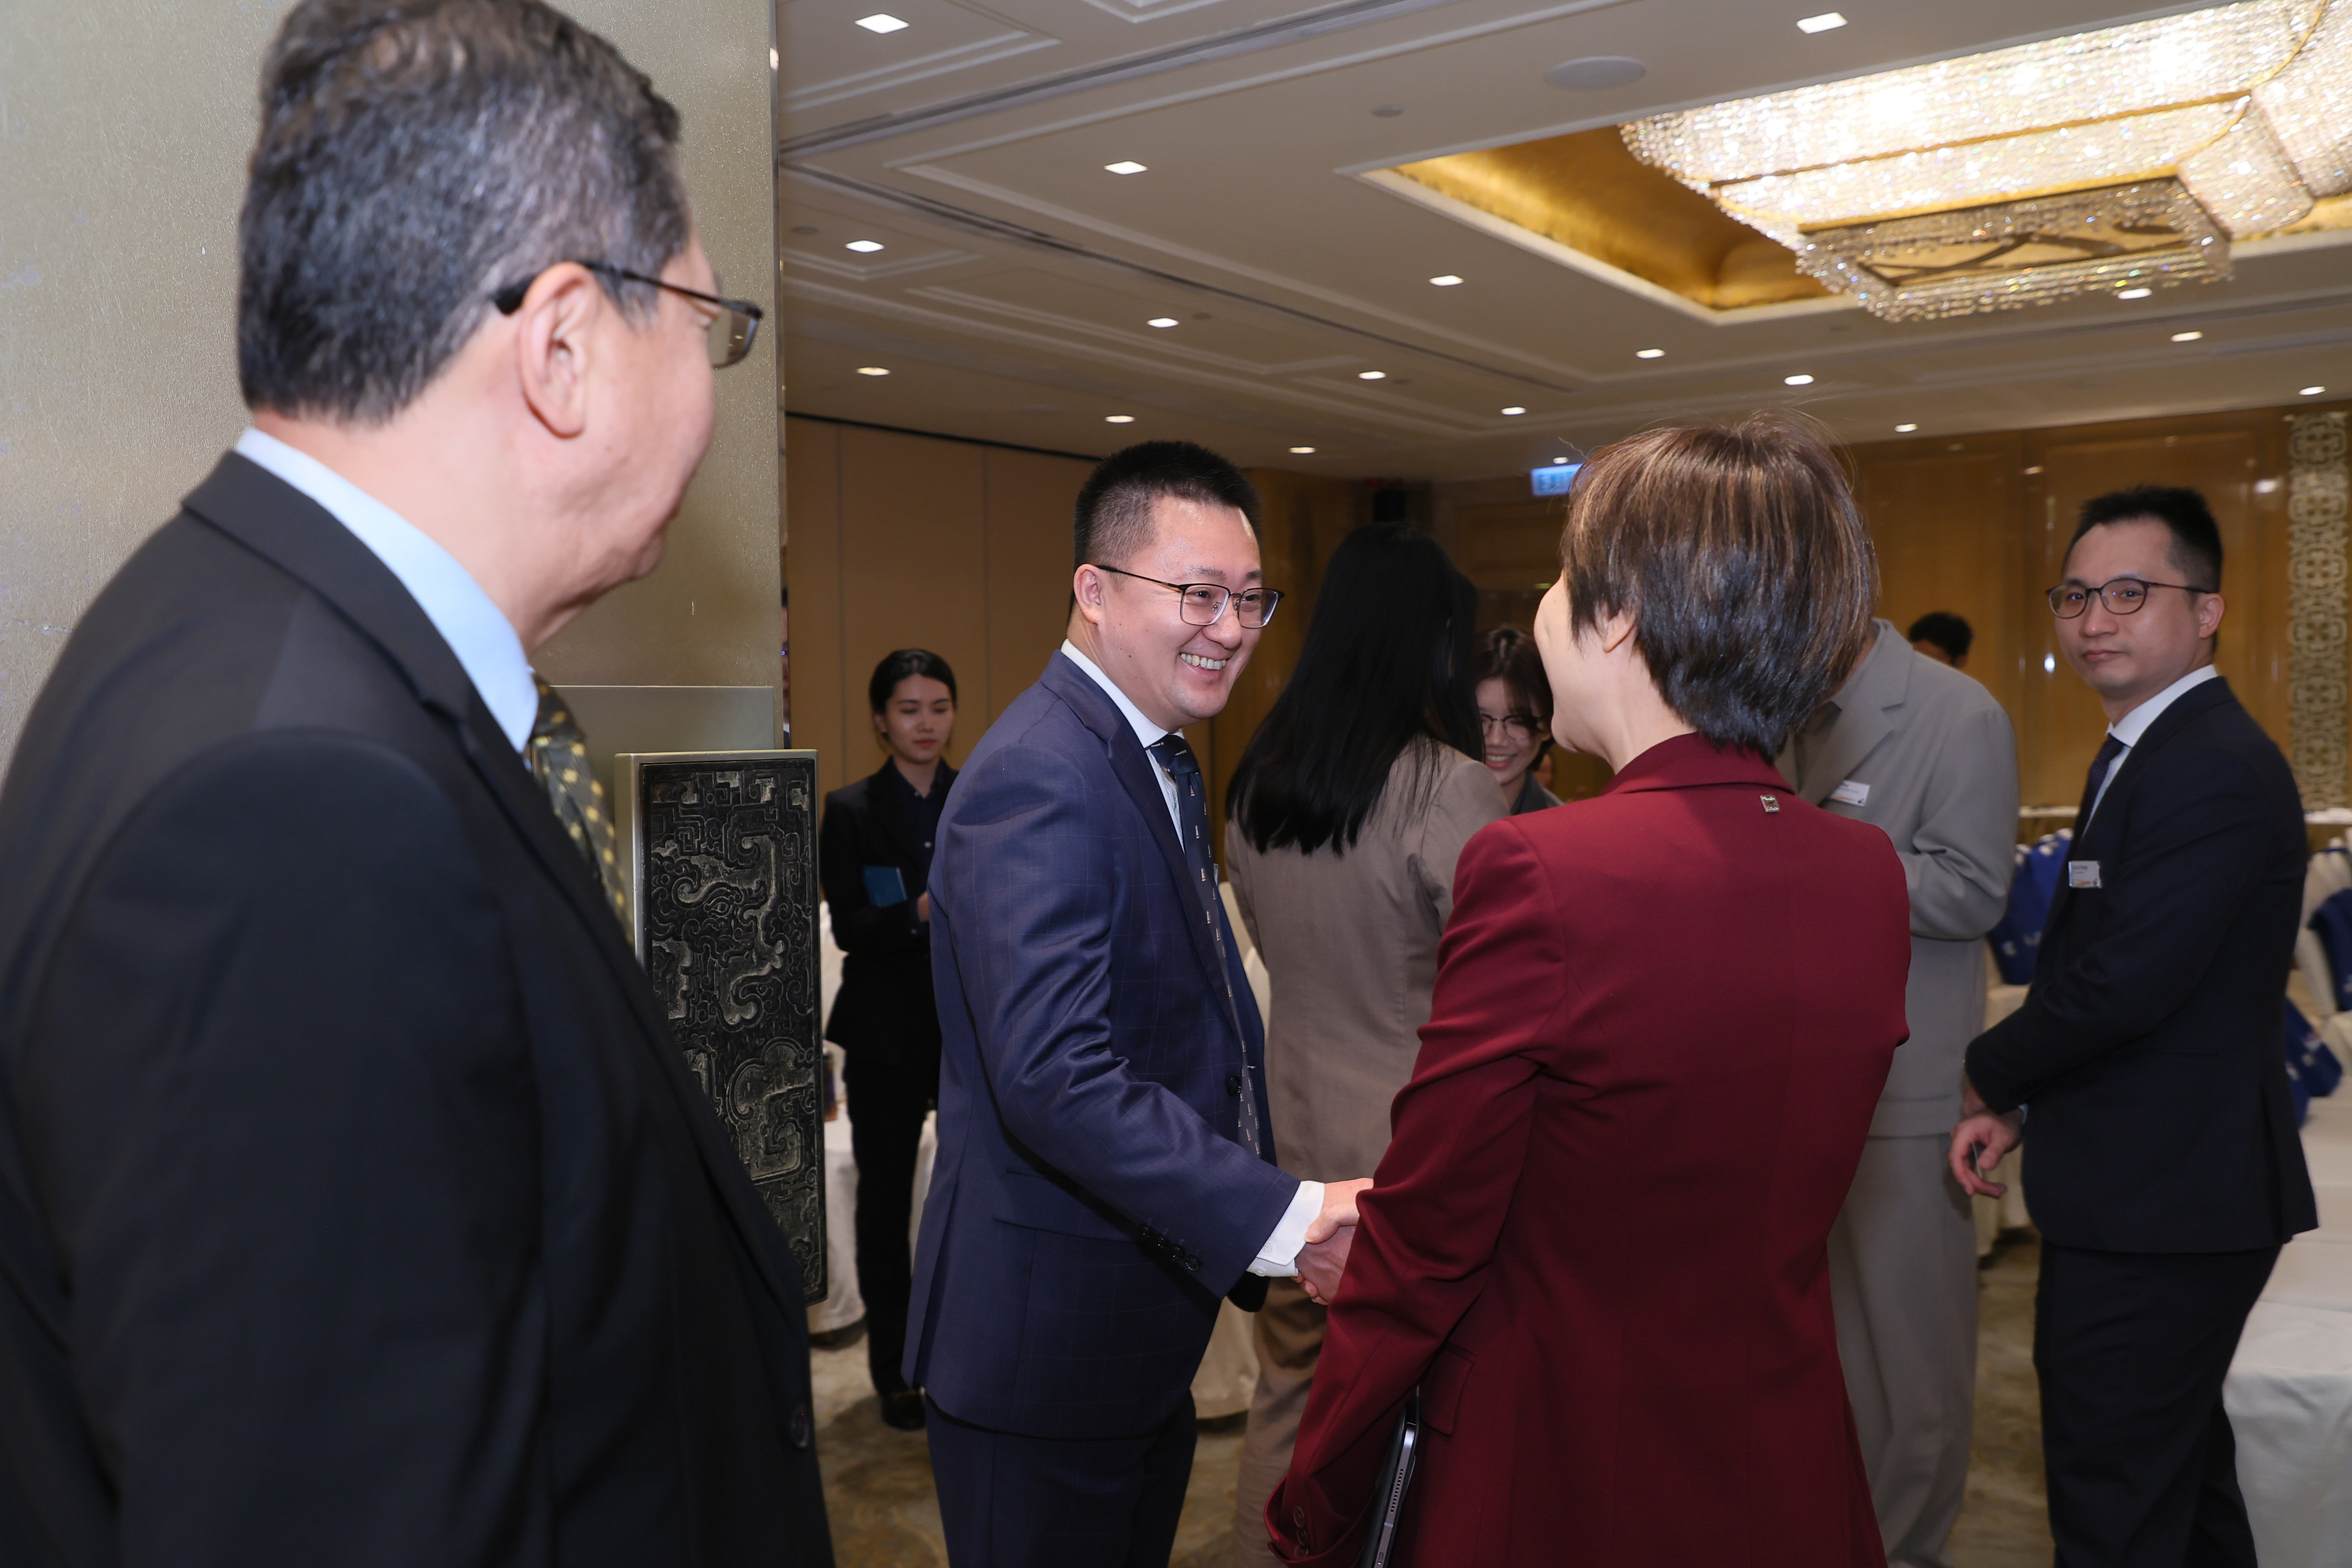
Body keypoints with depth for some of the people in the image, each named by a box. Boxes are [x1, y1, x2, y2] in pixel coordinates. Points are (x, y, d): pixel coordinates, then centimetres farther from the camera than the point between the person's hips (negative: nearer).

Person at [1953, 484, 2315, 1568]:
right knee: (2186, 1481, 24)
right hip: (2172, 1192, 10)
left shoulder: (2214, 769, -21)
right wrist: (2012, 1102, 3)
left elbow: (2122, 986, -25)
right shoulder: (2147, 750, 13)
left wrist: (1993, 1074, -8)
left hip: (2157, 1207, -10)